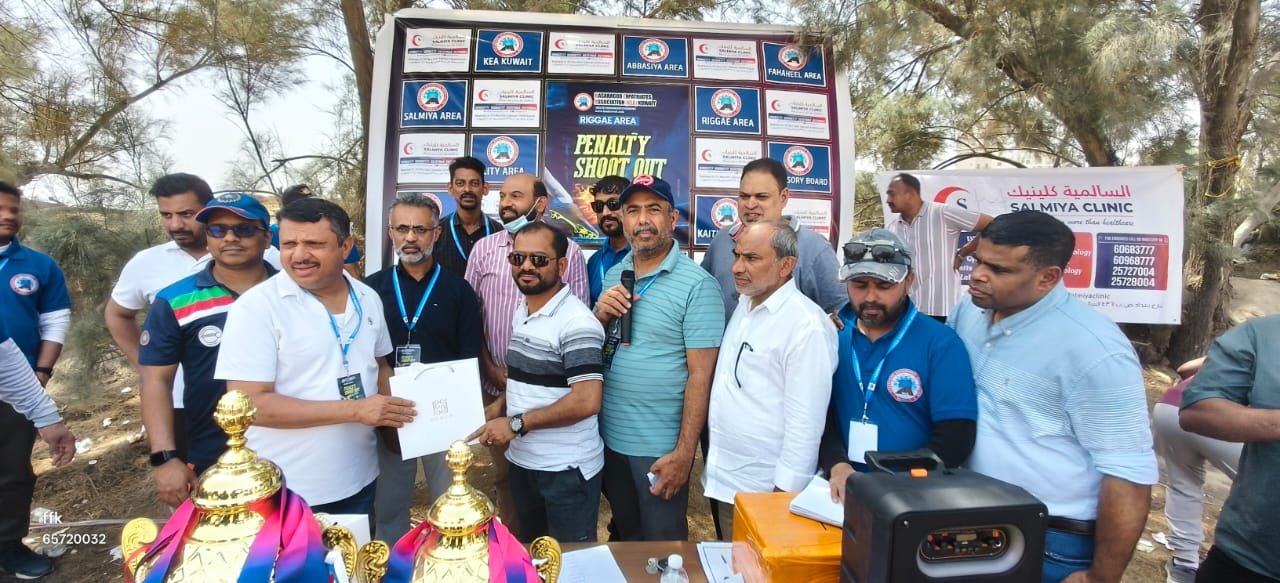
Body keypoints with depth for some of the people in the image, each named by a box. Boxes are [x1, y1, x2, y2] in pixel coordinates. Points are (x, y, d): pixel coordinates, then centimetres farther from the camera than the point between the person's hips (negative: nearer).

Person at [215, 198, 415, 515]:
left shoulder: (368, 299, 0)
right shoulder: (256, 306, -16)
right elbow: (250, 404, -20)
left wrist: (391, 413, -6)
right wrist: (355, 410, -24)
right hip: (285, 491, -5)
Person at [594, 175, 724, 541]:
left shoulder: (697, 284, -15)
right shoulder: (614, 275, 4)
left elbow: (700, 375, -15)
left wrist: (684, 453, -16)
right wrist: (600, 316, -11)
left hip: (660, 447, -6)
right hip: (609, 437, 6)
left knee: (662, 542, 14)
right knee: (625, 536, 24)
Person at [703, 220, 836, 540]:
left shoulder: (807, 325, -19)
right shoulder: (744, 305, 7)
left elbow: (805, 422, -20)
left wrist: (784, 494, -17)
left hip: (767, 489, -8)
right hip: (723, 479, 8)